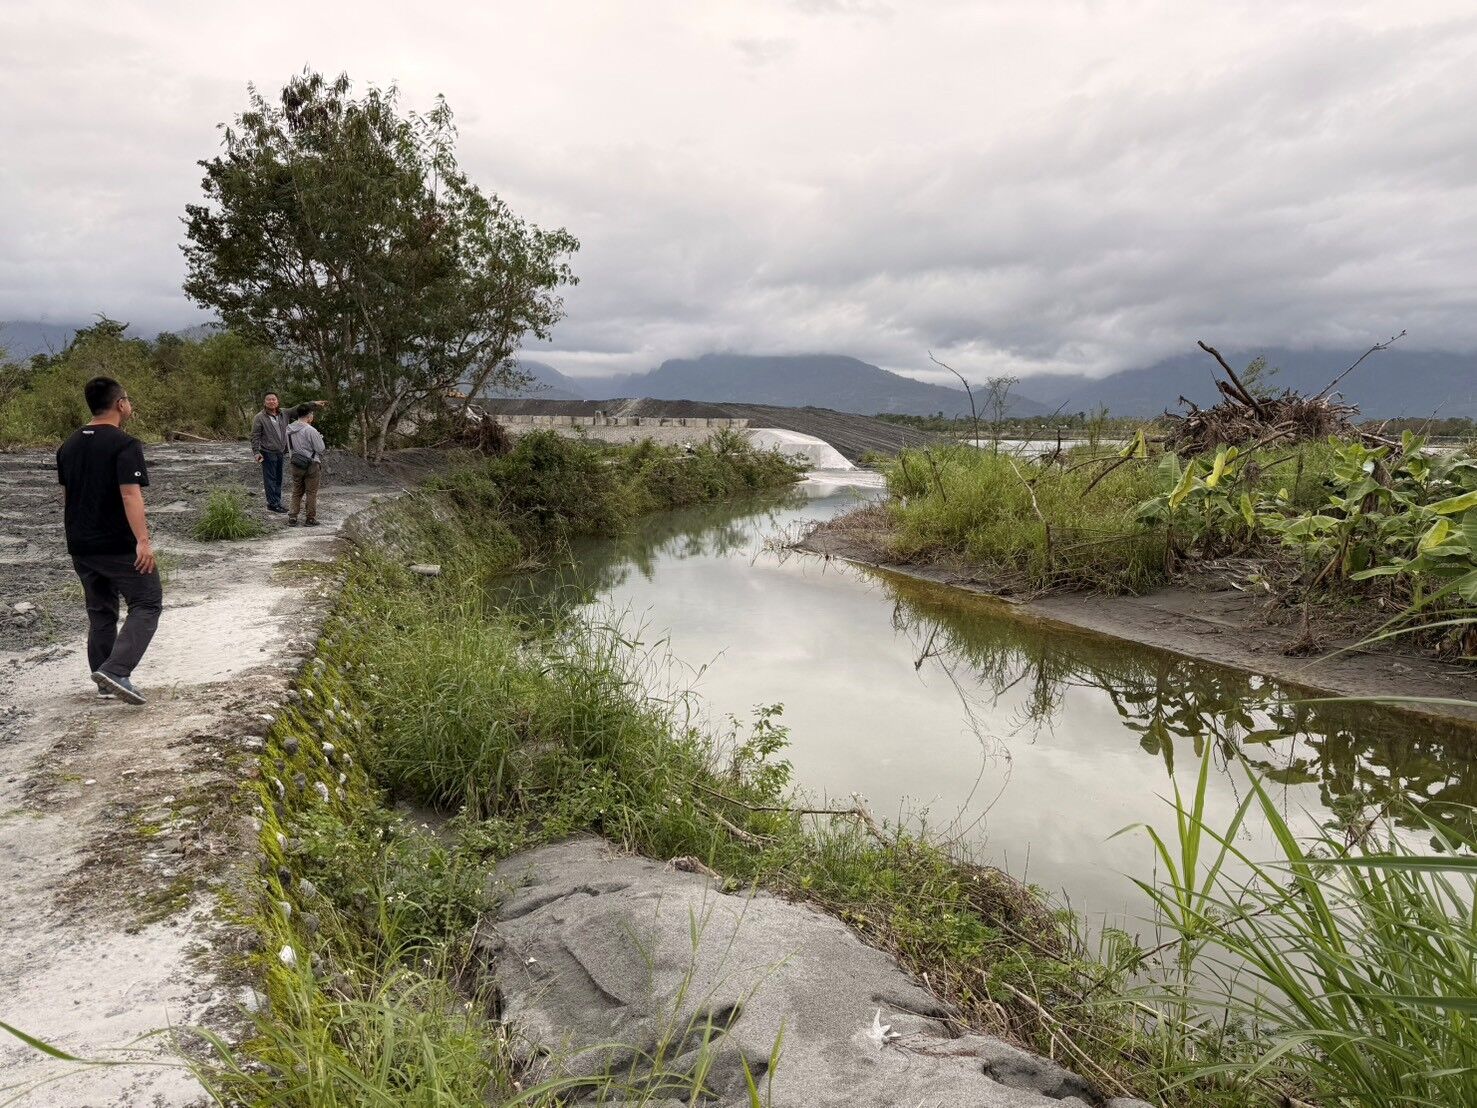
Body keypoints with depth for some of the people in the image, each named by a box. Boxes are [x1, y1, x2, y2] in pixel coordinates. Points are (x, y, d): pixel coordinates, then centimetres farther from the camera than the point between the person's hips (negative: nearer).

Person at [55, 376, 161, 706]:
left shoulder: (69, 445, 11)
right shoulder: (125, 444, -15)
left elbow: (66, 493, 20)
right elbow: (130, 494, -24)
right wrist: (143, 541, -29)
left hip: (80, 545, 8)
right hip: (119, 546, -8)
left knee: (100, 610, 17)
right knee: (147, 603, 0)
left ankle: (104, 680, 23)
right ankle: (116, 670, -14)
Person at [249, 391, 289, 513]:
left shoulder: (284, 414, 6)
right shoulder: (260, 417, -9)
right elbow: (255, 436, -8)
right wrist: (256, 452, -15)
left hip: (280, 452, 6)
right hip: (267, 453, -6)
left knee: (278, 479, 13)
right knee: (270, 479, -3)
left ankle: (277, 502, 22)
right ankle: (272, 503, 2)